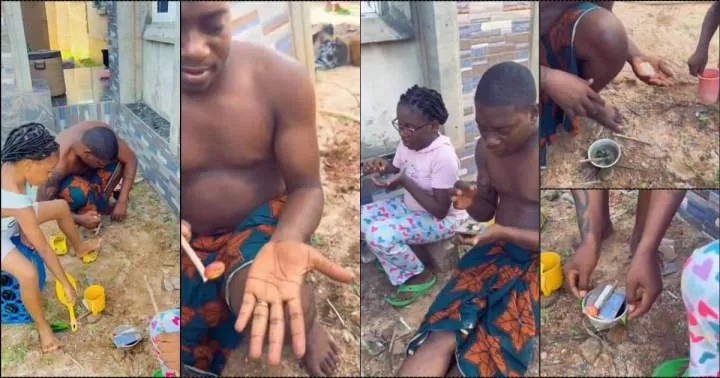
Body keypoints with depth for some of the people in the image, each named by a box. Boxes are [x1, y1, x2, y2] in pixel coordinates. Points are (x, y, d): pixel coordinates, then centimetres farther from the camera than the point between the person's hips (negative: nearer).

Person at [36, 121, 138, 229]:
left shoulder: (102, 135, -32)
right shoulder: (59, 164, -41)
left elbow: (131, 160, -23)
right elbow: (42, 204, -36)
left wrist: (122, 202, -27)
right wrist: (79, 219, -38)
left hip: (87, 170, 5)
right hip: (63, 179, -5)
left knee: (119, 161, -23)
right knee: (80, 192, -38)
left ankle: (100, 203, -3)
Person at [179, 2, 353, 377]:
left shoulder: (280, 78, -18)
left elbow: (306, 187, -12)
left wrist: (285, 242, -35)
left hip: (261, 222, -1)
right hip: (187, 242, 2)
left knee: (284, 305, -32)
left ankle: (306, 328, 6)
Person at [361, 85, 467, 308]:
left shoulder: (443, 157, -30)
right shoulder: (408, 142, -8)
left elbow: (440, 210, -27)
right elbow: (398, 170, 12)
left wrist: (405, 182, -33)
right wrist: (383, 166, -12)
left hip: (443, 220, -9)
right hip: (410, 205, 9)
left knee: (379, 235, -26)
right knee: (362, 217, -3)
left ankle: (420, 277, 1)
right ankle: (403, 276, 6)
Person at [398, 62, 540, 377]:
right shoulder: (486, 148, 2)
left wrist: (503, 233, -23)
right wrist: (471, 202, -8)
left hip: (536, 264, -4)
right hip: (495, 252, 4)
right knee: (439, 341, -20)